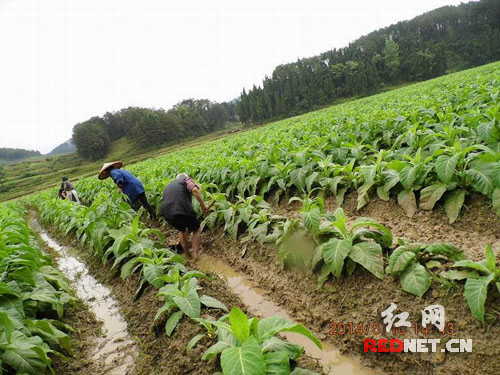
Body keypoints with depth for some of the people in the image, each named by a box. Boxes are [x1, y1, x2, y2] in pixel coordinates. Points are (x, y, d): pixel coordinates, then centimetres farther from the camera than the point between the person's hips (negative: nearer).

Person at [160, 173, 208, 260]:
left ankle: (186, 254, 35)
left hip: (167, 213, 5)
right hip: (184, 210, -5)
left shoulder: (168, 187, 35)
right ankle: (195, 254, 14)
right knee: (196, 229, 23)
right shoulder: (186, 180, 16)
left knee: (181, 230, 34)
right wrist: (203, 205, -3)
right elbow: (194, 190, -9)